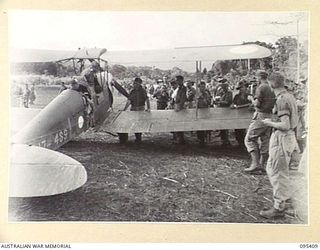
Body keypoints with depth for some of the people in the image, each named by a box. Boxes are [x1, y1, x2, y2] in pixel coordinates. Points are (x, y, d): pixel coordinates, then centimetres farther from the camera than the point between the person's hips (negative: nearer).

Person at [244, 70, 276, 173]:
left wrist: (252, 100, 1)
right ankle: (261, 165, 16)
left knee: (249, 139, -4)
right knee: (265, 141, 11)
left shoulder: (261, 87, -11)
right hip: (270, 116, 8)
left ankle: (255, 164, -13)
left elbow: (257, 103, -18)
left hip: (261, 116, -8)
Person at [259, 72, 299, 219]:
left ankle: (279, 208, 8)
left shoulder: (282, 100, -19)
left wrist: (270, 123, -10)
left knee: (279, 173, -1)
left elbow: (285, 125, -24)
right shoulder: (290, 97, 11)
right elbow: (292, 120, 18)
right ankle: (286, 200, 28)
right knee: (271, 169, 19)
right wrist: (273, 121, 17)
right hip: (289, 136, 10)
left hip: (282, 138, -10)